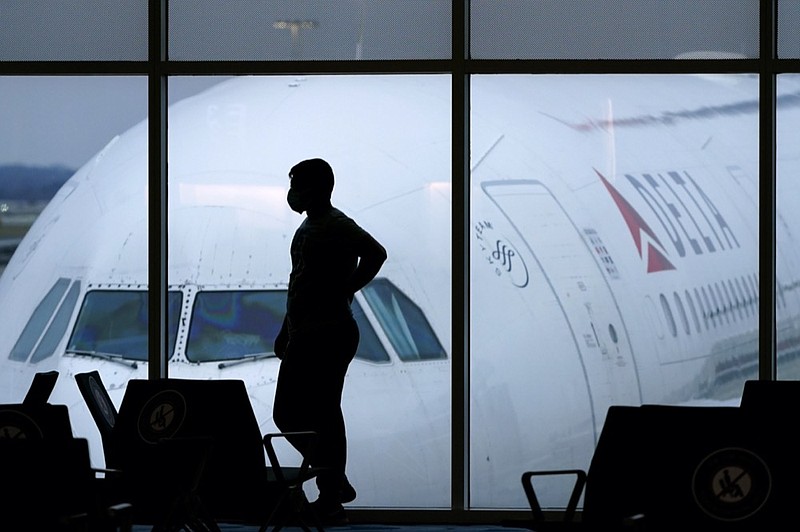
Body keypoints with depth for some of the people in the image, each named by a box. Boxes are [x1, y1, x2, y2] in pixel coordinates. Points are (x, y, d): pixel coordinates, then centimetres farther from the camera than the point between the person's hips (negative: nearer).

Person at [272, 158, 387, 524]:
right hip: (305, 336, 11)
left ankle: (331, 500, -4)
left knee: (323, 416, -9)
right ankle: (334, 485, 19)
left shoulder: (337, 226, -12)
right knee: (287, 414, 11)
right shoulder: (308, 227, 18)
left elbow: (375, 253, -27)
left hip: (329, 334, -11)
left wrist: (344, 292, -19)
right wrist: (287, 332, 23)